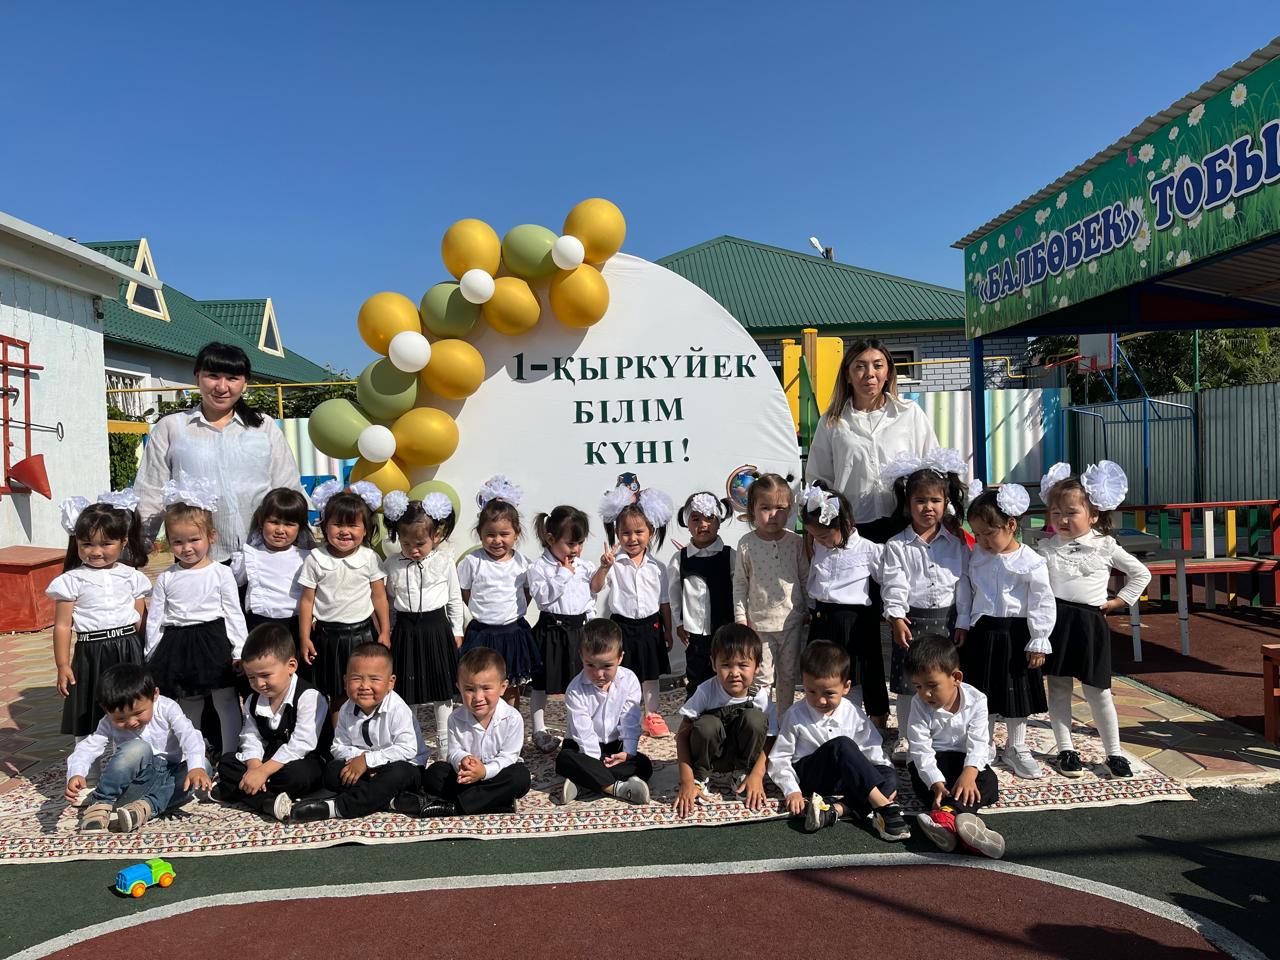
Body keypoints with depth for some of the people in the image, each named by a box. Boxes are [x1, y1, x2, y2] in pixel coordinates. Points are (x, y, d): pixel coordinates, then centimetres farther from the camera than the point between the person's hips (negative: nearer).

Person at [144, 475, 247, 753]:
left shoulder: (221, 574, -2)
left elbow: (234, 614, -2)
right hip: (177, 647, 3)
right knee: (188, 710, 14)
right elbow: (155, 619, 9)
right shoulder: (165, 579, 6)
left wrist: (239, 651, -6)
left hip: (214, 643, -3)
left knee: (227, 705, 0)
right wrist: (152, 657, 6)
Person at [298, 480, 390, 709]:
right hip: (328, 635, 0)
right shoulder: (316, 559, -7)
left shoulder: (369, 557, -5)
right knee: (336, 695, 10)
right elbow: (307, 600, -1)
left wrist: (385, 632, 3)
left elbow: (379, 597, 2)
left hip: (363, 632, 0)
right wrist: (304, 638, -1)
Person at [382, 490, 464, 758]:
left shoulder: (445, 560, -6)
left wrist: (457, 631, 5)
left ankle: (444, 741, 24)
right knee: (405, 689, 9)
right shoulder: (392, 563, -2)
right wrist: (386, 632, 7)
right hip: (405, 630, 1)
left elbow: (455, 598, 3)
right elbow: (387, 600, 8)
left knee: (442, 689, 9)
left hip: (436, 628, -1)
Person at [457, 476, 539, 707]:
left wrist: (513, 615, 2)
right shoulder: (472, 562, -9)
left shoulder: (520, 562, -2)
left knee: (511, 688, 15)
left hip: (514, 633, 2)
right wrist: (484, 613, -3)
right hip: (482, 634, -2)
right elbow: (464, 597, -1)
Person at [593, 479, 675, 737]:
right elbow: (595, 588, -20)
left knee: (651, 675, 14)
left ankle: (652, 716, 29)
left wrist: (668, 632, 10)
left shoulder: (657, 567, 1)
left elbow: (664, 602, 8)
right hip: (622, 626, -2)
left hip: (651, 626, 3)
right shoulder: (614, 564, -8)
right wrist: (604, 567, -36)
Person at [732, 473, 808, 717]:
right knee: (762, 676, 3)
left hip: (791, 619, 2)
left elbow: (805, 577, 5)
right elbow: (740, 583, -1)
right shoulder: (747, 544, -6)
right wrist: (741, 618, -3)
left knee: (788, 675, 14)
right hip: (760, 621, -2)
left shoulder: (796, 542, -3)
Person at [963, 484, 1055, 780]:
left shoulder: (1031, 562, -13)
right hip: (982, 633, 3)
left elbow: (1042, 604, -10)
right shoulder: (977, 556, 0)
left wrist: (1038, 642, -9)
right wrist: (965, 628, 12)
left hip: (1016, 635, -3)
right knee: (982, 694, 9)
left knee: (1017, 693, 11)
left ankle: (1016, 748, 29)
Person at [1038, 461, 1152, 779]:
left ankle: (1114, 752, 19)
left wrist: (1118, 601, 5)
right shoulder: (1046, 548, 3)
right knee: (1058, 687, 7)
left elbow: (1141, 574, 11)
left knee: (1097, 690, 5)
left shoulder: (1105, 546, 3)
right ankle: (1066, 750, 18)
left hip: (1091, 621, -1)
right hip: (1055, 620, 1)